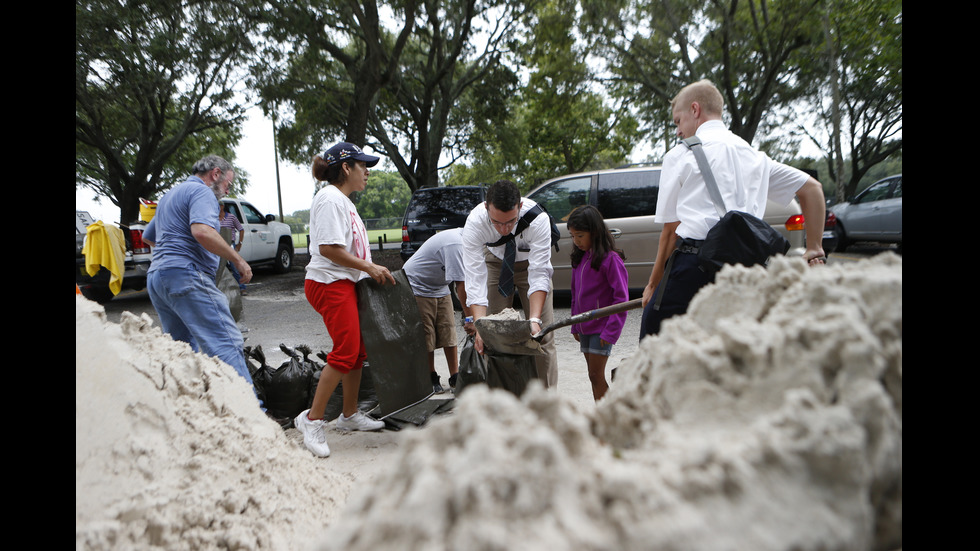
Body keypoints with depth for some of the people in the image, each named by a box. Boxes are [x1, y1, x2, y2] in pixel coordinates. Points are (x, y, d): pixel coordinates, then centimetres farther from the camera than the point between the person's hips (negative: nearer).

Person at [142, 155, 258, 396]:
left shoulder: (170, 195, 27)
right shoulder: (201, 192, -5)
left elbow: (148, 236, 38)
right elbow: (202, 231, -24)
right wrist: (238, 260, -19)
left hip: (156, 277, 10)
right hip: (186, 276, -10)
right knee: (226, 342, -15)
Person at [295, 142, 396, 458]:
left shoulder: (343, 201, 21)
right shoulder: (330, 199, -13)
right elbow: (329, 249, -21)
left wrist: (374, 271, 16)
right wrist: (369, 268, -17)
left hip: (347, 283, 10)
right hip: (329, 284, -10)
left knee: (358, 350, 12)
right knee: (346, 351, -15)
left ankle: (350, 415, 24)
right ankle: (312, 419, -6)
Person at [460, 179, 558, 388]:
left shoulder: (538, 219, -37)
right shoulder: (474, 222, -34)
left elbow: (539, 275, -37)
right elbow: (475, 280, -35)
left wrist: (534, 319, -48)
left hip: (531, 263, -1)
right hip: (496, 264, 1)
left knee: (542, 336, -7)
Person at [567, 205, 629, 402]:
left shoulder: (611, 259, -15)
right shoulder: (579, 257, 9)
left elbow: (621, 298, -16)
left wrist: (611, 331, -17)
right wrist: (575, 325, 14)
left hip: (602, 328, -7)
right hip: (584, 327, 7)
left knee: (596, 375, -5)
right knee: (594, 375, 12)